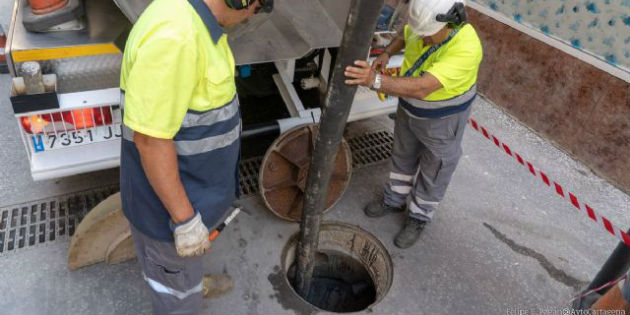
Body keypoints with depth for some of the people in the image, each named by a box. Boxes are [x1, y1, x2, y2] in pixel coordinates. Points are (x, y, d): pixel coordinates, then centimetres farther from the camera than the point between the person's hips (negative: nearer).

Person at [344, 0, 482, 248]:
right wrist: (387, 53, -11)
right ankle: (395, 200, 48)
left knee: (433, 171, 14)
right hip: (410, 107, 6)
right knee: (403, 156, 24)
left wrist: (375, 80, -59)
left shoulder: (465, 49, -38)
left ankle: (418, 218, 38)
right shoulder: (426, 24, -17)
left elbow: (421, 88, -47)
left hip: (443, 117, -6)